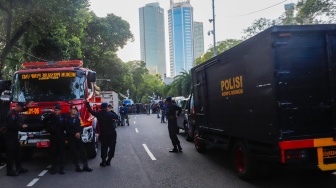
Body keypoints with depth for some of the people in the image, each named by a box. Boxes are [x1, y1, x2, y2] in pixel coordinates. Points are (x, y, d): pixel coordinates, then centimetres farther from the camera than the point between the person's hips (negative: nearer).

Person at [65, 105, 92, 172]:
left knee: (82, 150, -3)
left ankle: (85, 165, -1)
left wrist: (79, 133, -13)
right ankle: (77, 166, 6)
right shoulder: (67, 119, 0)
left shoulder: (78, 118, 12)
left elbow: (81, 127, 5)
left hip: (78, 137, 3)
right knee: (74, 152, 0)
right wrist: (75, 134, -13)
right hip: (71, 138, -3)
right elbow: (67, 129, -6)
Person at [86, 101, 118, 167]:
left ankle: (103, 161, 10)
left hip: (103, 134, 2)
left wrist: (87, 103, 18)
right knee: (112, 147, 8)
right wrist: (112, 111, 15)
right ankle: (108, 161, 6)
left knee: (104, 147, 12)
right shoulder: (110, 114, -10)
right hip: (112, 133, -2)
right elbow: (116, 117, 5)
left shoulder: (98, 114, -4)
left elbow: (91, 111, 7)